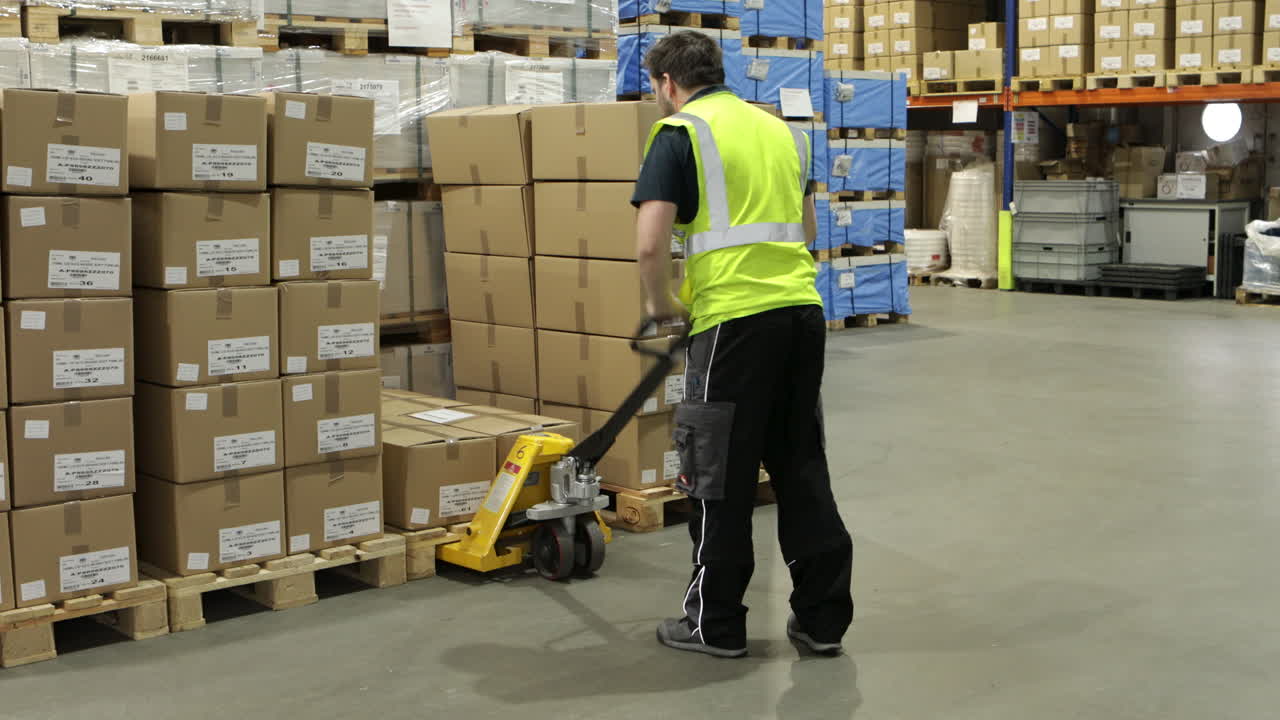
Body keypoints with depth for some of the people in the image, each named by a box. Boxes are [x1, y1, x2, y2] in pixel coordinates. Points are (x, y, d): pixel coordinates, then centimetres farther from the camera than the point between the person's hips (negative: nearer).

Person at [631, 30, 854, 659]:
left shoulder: (680, 133, -3)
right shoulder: (780, 129, 17)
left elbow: (651, 245, -12)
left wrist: (660, 303, 5)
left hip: (734, 320, -6)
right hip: (803, 308, 7)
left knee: (721, 476, 5)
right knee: (802, 467, 13)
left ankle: (715, 623, 15)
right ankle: (823, 616, 18)